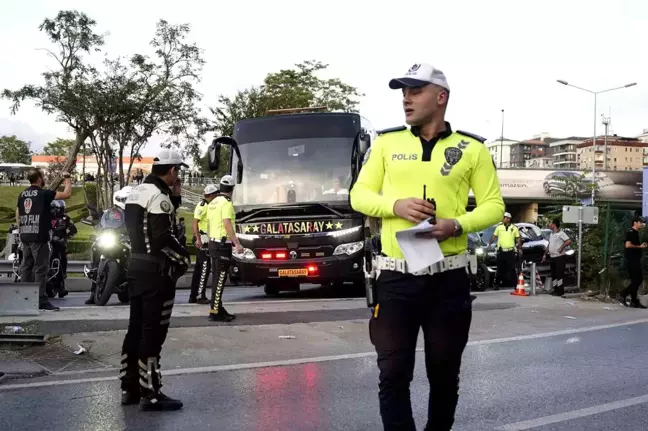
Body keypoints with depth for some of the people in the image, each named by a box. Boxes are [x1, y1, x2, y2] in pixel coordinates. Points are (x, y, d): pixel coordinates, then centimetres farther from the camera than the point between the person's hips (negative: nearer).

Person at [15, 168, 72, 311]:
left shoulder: (22, 195, 12)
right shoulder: (44, 194, -10)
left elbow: (17, 217, 16)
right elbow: (67, 194, -13)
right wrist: (67, 179, 2)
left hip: (25, 236, 7)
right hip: (39, 237, -7)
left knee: (26, 267, 12)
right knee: (40, 268, -6)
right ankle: (42, 300, -8)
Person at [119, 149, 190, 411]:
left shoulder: (137, 193, 13)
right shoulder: (159, 196, -16)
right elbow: (163, 237, -21)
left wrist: (175, 197, 10)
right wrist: (183, 257, -6)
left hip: (136, 266, 9)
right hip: (156, 270, -9)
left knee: (136, 328, 13)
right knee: (152, 332, -5)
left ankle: (129, 387, 20)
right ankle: (150, 394, -1)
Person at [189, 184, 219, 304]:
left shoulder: (208, 205, 15)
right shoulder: (202, 206, -14)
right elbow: (194, 223, -23)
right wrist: (198, 239, -30)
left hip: (206, 239, 10)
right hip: (203, 239, -10)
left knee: (199, 267, 12)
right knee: (205, 267, -9)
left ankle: (193, 296, 17)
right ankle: (200, 296, -9)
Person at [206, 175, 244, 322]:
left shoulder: (212, 203, 13)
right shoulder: (227, 203, -13)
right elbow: (227, 224, -23)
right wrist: (237, 243, -25)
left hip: (213, 243, 9)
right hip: (223, 245, -9)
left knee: (217, 277, 14)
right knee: (220, 279, -7)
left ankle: (218, 308, 20)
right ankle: (214, 312, -7)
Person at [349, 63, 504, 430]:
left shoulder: (472, 149, 5)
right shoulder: (386, 142, 8)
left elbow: (493, 206, 5)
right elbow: (360, 195, 8)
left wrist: (457, 225, -14)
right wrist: (395, 205, -12)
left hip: (449, 277, 0)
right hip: (396, 276, 0)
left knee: (445, 372, 13)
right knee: (393, 373, -2)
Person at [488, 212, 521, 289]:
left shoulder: (514, 228, 6)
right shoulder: (499, 227, 7)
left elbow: (518, 239, 9)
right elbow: (493, 236, 7)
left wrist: (520, 248, 4)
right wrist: (489, 244, -5)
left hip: (511, 251, -1)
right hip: (501, 251, 1)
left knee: (511, 268, 1)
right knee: (500, 268, 4)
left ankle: (514, 283, 7)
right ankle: (498, 284, 9)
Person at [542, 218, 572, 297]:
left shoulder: (560, 233, -12)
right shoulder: (551, 234, 16)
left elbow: (569, 241, -24)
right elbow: (549, 245, 24)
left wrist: (561, 248, -23)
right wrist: (545, 254, 20)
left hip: (560, 257, -9)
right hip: (553, 257, 9)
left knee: (559, 274, -7)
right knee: (554, 275, 12)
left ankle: (560, 291, -4)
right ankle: (555, 290, 19)